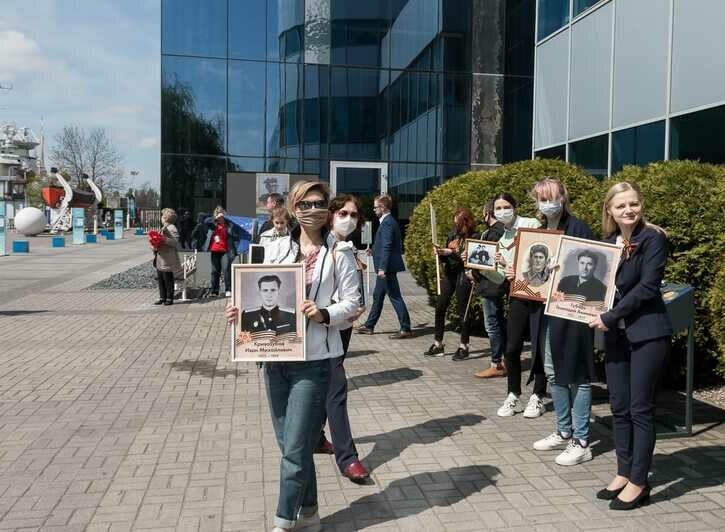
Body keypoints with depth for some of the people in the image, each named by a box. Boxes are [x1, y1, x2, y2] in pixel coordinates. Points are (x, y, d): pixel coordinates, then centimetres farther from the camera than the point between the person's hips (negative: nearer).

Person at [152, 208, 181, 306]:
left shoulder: (172, 228, -11)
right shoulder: (163, 228, 19)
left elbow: (175, 241, -22)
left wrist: (164, 240, -30)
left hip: (167, 260, -9)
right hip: (160, 259, 9)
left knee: (168, 280, -1)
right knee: (160, 279, 12)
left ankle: (169, 298, 6)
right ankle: (162, 298, 19)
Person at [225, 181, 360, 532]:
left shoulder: (339, 253, -2)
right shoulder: (276, 249, 8)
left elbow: (352, 302, -4)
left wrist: (324, 314, -21)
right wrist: (242, 310, -8)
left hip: (314, 360, -4)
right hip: (274, 357, 5)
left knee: (295, 449, -3)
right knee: (290, 445, 15)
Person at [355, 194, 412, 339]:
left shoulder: (387, 223, -16)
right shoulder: (389, 221, 14)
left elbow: (386, 247, -22)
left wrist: (382, 268, -24)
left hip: (387, 267, -11)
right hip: (385, 267, 11)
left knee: (395, 297, -5)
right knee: (377, 296, 17)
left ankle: (406, 329, 0)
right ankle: (369, 326, 27)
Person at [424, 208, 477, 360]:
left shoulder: (474, 237, -8)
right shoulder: (452, 235, 11)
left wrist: (452, 253, -20)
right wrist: (440, 253, -4)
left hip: (463, 277, -6)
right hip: (448, 274, 6)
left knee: (463, 311, 1)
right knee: (440, 308, 4)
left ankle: (464, 347, 12)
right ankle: (438, 344, 14)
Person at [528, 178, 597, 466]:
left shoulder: (578, 228, -9)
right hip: (544, 311, 8)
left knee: (576, 375, 0)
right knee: (553, 373, 15)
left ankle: (581, 442, 10)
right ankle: (563, 432, 29)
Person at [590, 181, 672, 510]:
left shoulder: (653, 239, -7)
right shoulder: (608, 243, 11)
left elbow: (647, 286, -15)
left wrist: (609, 318, -15)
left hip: (647, 333, -6)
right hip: (616, 335, 6)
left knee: (640, 409, 0)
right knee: (619, 408, 10)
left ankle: (639, 483, 10)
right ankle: (624, 474, 23)